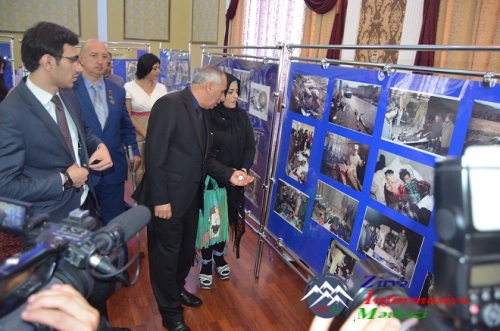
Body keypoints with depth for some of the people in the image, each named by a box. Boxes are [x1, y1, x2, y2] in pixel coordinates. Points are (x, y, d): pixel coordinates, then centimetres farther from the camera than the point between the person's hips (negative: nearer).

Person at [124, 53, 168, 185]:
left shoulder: (161, 88, 8)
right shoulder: (129, 87, -2)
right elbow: (127, 115, -4)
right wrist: (145, 133, -11)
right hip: (138, 134, -2)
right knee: (139, 171, 0)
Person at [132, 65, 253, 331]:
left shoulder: (201, 112, 8)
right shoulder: (169, 104, -18)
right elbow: (154, 155, -22)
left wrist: (229, 175, 0)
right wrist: (160, 199, -22)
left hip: (191, 196, 8)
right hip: (168, 198, -8)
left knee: (186, 248, 23)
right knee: (167, 253, 9)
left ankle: (178, 289, 48)